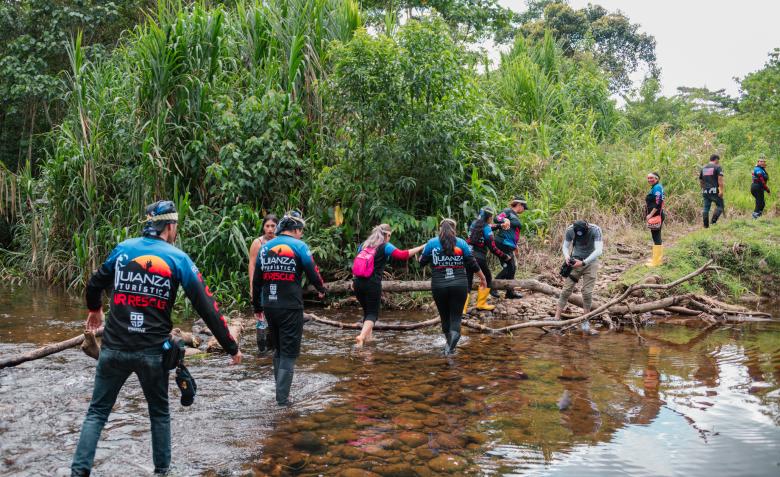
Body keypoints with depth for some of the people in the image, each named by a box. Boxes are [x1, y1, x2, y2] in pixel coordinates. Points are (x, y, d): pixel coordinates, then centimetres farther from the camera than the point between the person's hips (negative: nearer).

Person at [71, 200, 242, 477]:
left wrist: (94, 310, 43)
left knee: (97, 412, 14)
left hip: (115, 348, 1)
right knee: (159, 414, 18)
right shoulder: (178, 259, -3)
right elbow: (207, 308, -5)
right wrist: (231, 347, 2)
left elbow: (94, 284, 20)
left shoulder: (122, 249, 5)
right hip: (153, 352, -1)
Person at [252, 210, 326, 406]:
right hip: (291, 307, -5)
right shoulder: (299, 246, -7)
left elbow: (256, 280, 11)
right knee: (289, 353, 2)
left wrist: (257, 307, 19)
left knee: (278, 350, 20)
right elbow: (313, 273, -5)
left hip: (269, 307, 5)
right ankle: (282, 397, -2)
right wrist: (321, 289, 16)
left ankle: (280, 391, 26)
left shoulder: (265, 247, 8)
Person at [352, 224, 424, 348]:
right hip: (373, 285, -5)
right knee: (373, 313, 1)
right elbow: (403, 255, -13)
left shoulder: (363, 245, 15)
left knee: (367, 311, 21)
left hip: (359, 283, 5)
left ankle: (368, 338, 21)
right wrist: (421, 247, -7)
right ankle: (361, 336, -21)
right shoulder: (385, 247, -2)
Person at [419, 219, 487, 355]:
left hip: (439, 286, 1)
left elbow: (422, 262, 9)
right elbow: (472, 264, 4)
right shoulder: (461, 243, 2)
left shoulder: (431, 243, 2)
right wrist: (483, 278, 17)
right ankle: (454, 333, -24)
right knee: (456, 316, 4)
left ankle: (449, 344, 26)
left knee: (445, 316, 15)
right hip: (459, 286, 0)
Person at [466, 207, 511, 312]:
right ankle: (481, 304, 21)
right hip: (479, 258, -5)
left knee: (467, 282, 4)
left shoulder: (474, 224, 8)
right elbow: (493, 248, -13)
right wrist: (505, 257, -3)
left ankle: (462, 308, -9)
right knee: (487, 279, 19)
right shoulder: (486, 228, -10)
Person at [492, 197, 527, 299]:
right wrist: (505, 220, -41)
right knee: (508, 268, -11)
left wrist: (516, 248, 31)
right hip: (503, 244, -10)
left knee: (512, 268, 13)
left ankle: (510, 292, 22)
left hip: (509, 246, 10)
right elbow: (497, 218, -21)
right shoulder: (508, 211, -4)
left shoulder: (516, 217, 23)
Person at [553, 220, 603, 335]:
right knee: (566, 289, -4)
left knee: (587, 292, -3)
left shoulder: (595, 230, -23)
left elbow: (598, 250, -28)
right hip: (575, 261, 1)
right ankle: (556, 319, 0)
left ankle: (586, 325, 6)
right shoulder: (570, 230, -16)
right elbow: (565, 246, -4)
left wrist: (583, 262, -35)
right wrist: (566, 256, -26)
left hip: (590, 262, -1)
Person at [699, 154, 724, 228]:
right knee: (720, 206, 6)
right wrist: (721, 191, -16)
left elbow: (700, 181, 21)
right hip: (714, 191, -5)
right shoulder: (717, 167, -2)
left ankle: (706, 225, 8)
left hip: (705, 192, 5)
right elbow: (720, 180, -13)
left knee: (706, 208, 8)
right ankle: (713, 220, -10)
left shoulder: (703, 168, 16)